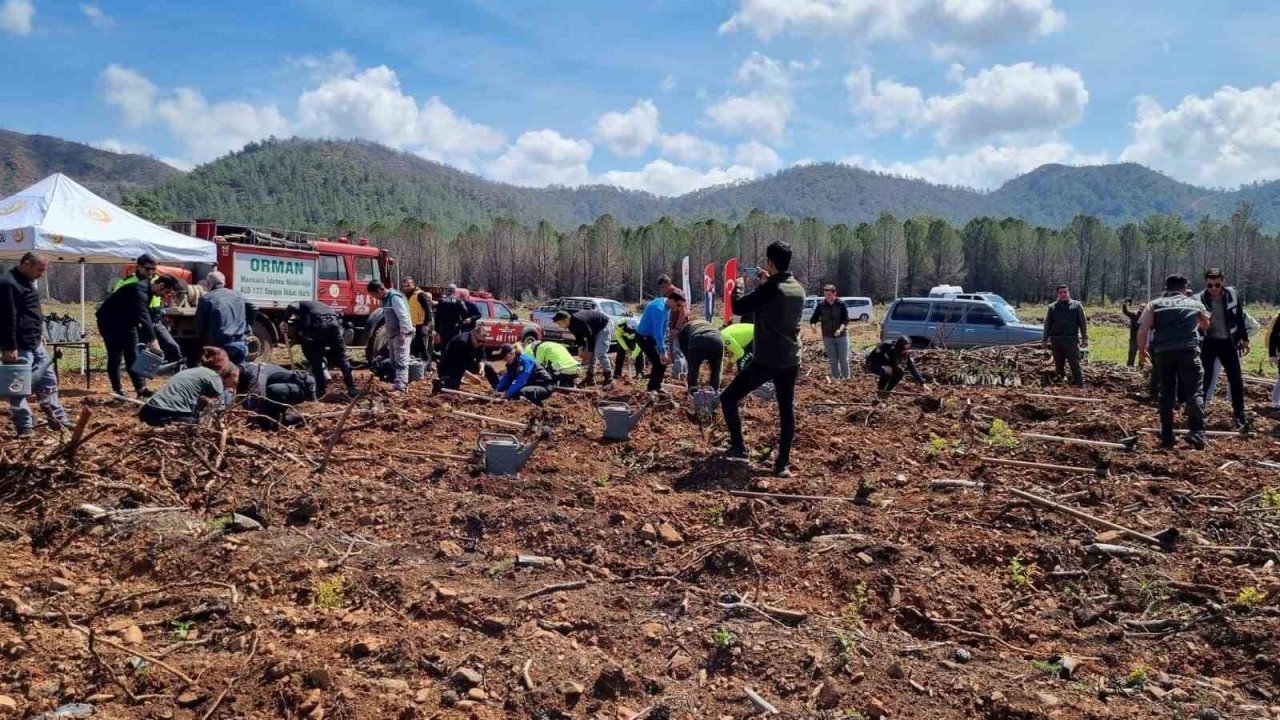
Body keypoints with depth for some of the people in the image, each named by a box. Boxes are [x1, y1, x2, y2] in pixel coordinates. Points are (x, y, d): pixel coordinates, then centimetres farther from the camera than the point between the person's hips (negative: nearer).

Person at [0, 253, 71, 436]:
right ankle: (25, 427, 5)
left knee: (48, 380, 15)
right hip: (19, 347, -10)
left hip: (35, 343, 10)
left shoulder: (28, 280, 13)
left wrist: (40, 334, 22)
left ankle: (58, 419, 24)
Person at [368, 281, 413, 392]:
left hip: (401, 334, -10)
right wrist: (388, 336, 21)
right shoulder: (386, 299, 15)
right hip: (393, 335, 10)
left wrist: (402, 334, -24)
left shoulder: (395, 298, -17)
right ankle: (397, 384, 22)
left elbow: (403, 317, -22)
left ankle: (400, 387, -16)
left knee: (401, 362, -13)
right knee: (394, 362, 15)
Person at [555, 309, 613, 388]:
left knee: (600, 353, -19)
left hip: (604, 325, -10)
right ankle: (590, 378, 11)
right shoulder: (572, 325, -3)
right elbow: (579, 338, 6)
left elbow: (590, 336, -26)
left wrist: (589, 352, -16)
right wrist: (583, 351, -2)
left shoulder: (579, 321, -32)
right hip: (595, 329, 10)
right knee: (589, 352, 6)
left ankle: (609, 380, -16)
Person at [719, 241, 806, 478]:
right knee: (787, 410, 10)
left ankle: (738, 448, 3)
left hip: (766, 361, -7)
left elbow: (739, 307, -9)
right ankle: (783, 464, 7)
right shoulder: (799, 289, 7)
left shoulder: (769, 288, -15)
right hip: (791, 361, 7)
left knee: (728, 398, 6)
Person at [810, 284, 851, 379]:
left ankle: (846, 378, 18)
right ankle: (836, 378, 18)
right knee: (832, 360, 8)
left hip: (842, 336, -2)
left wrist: (840, 329, -33)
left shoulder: (841, 304, -8)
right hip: (827, 337, 2)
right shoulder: (821, 305, -3)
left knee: (844, 359, 5)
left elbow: (846, 319, -14)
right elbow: (813, 319, -3)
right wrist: (813, 325, -27)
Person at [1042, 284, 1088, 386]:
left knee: (1075, 364, -7)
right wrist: (1046, 340, 6)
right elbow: (1047, 325, 11)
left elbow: (1083, 323, 4)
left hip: (1071, 340, -3)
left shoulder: (1076, 306, 5)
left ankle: (1080, 385, -8)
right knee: (1058, 365, 10)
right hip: (1056, 340, 3)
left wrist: (1085, 338, -2)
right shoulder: (1052, 307, 10)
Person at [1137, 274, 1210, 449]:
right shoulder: (1195, 303, 18)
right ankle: (1196, 433, -10)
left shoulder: (1154, 304, 14)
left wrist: (1142, 350, 16)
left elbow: (1142, 331, 2)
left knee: (1167, 394, 10)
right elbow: (1206, 325, 36)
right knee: (1194, 392, 2)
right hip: (1188, 350, -1)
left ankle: (1167, 437, 11)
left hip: (1163, 352, 1)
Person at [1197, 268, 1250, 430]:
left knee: (1236, 378, 5)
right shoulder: (1200, 299, -17)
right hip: (1208, 342, -2)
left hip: (1228, 342, 2)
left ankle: (1239, 414, 16)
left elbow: (1240, 318, 4)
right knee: (1203, 378, -2)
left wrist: (1244, 339, 8)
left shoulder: (1234, 295, -9)